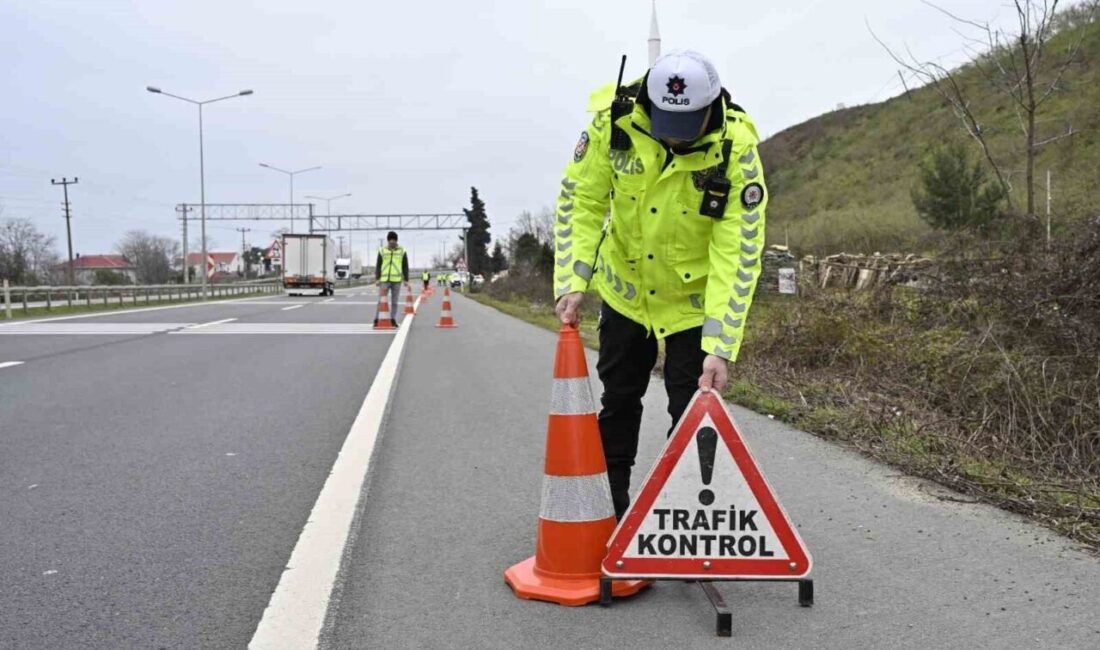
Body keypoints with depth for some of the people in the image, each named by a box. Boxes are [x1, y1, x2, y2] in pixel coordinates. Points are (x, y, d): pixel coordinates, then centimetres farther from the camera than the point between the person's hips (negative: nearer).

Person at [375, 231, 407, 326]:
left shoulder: (402, 251, 5)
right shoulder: (382, 251, 4)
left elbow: (405, 267, 7)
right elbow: (378, 266, 6)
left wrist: (406, 280, 2)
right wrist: (377, 279, -1)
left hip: (397, 280, 1)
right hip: (384, 280, -1)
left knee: (394, 301, 5)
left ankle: (393, 320, 13)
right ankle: (376, 320, 0)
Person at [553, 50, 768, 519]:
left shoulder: (737, 150, -27)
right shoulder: (614, 120, -22)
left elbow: (739, 255, -27)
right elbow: (580, 201, -11)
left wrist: (720, 347, -31)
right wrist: (572, 281, -20)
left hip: (695, 297, -3)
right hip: (625, 287, 3)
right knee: (617, 402, 15)